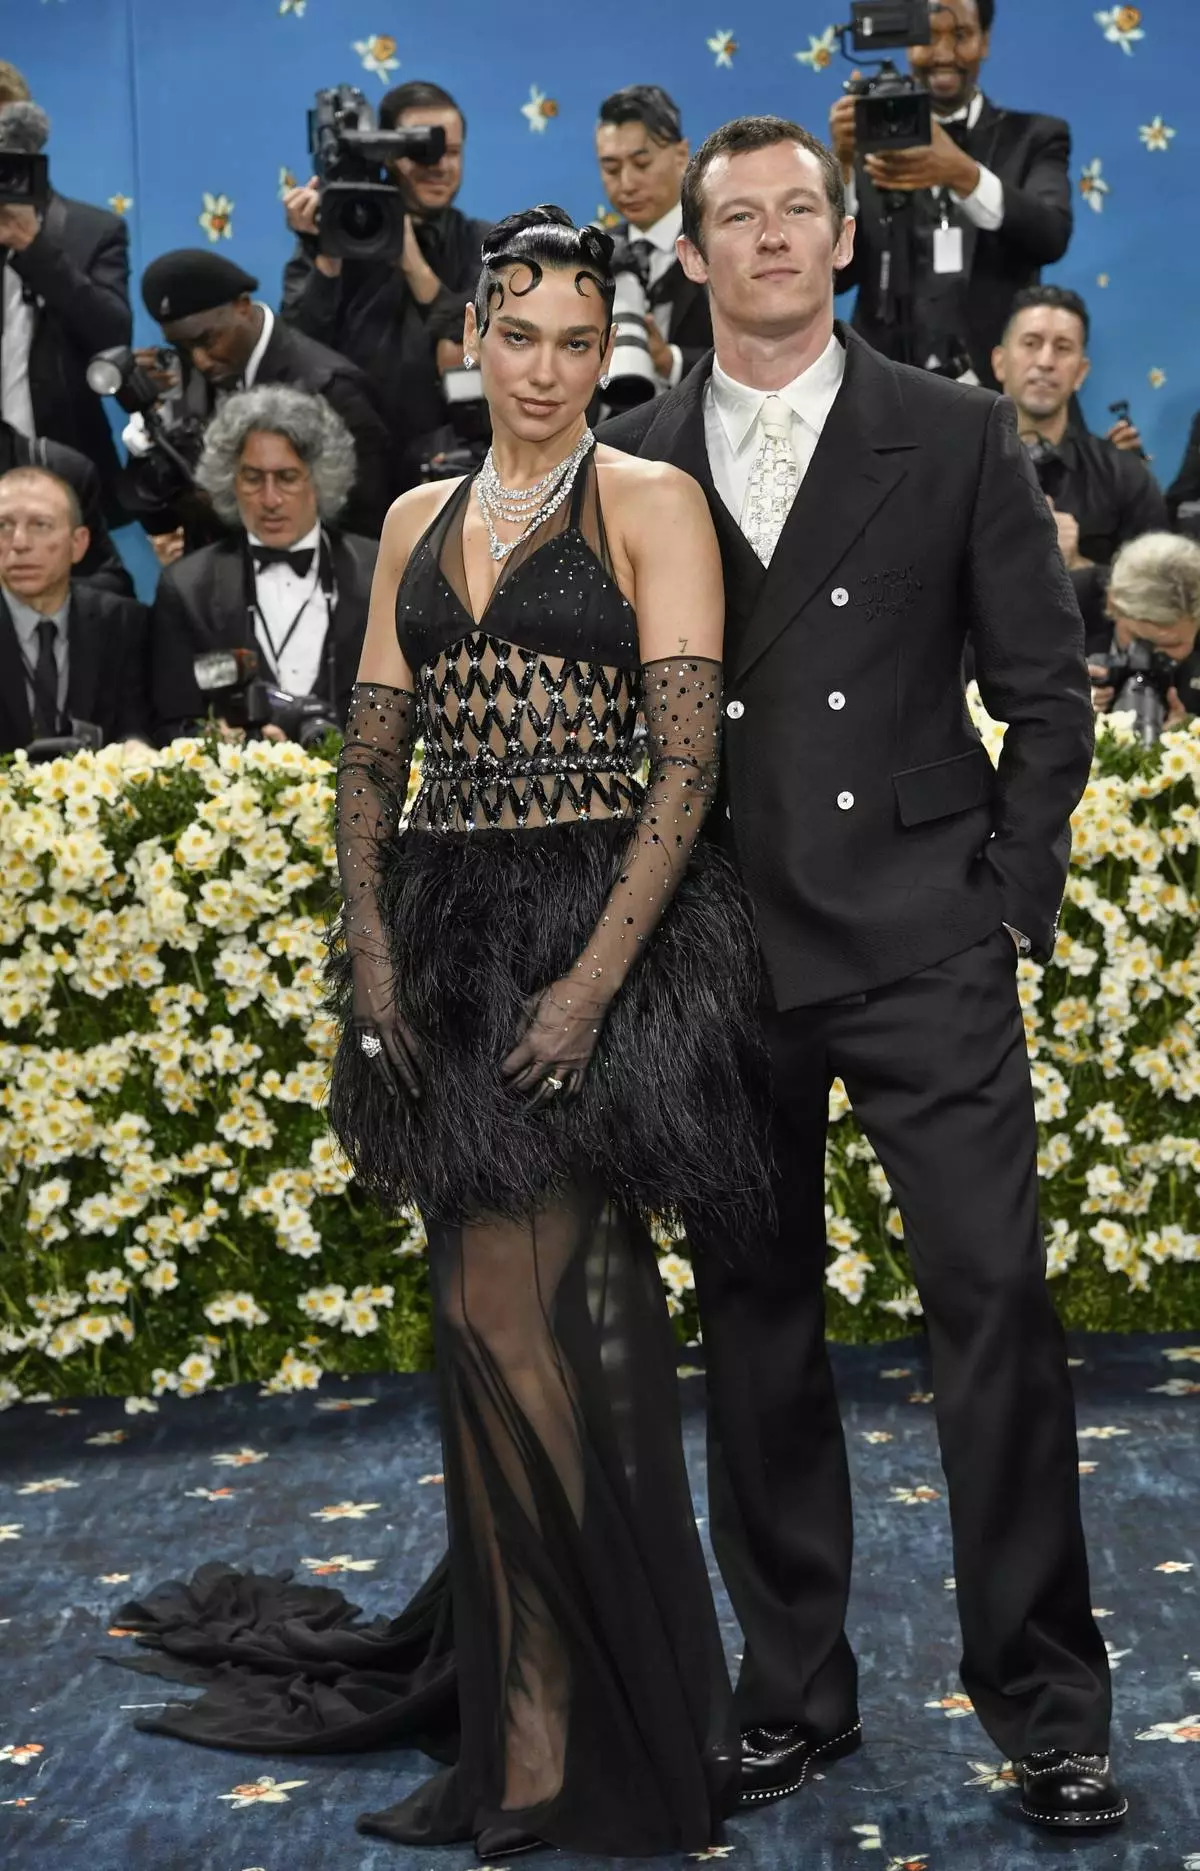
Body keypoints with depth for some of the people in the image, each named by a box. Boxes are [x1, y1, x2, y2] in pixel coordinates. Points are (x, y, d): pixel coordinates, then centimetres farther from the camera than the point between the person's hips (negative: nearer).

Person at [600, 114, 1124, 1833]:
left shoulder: (955, 437, 3)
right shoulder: (633, 464, 8)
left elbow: (1045, 686, 4)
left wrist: (1012, 900, -2)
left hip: (923, 947, -2)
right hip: (721, 960, 2)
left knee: (998, 1305, -5)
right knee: (757, 1331, 9)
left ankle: (1047, 1704, 8)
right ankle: (795, 1691, 22)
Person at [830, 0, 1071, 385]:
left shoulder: (1032, 138, 9)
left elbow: (1050, 236, -11)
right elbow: (834, 274, 2)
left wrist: (964, 174, -28)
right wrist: (841, 164, -14)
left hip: (998, 388, -1)